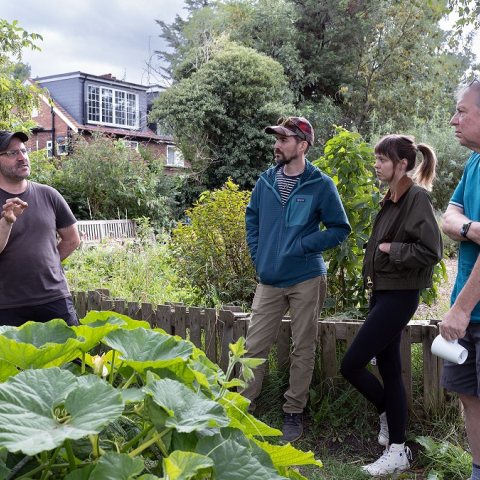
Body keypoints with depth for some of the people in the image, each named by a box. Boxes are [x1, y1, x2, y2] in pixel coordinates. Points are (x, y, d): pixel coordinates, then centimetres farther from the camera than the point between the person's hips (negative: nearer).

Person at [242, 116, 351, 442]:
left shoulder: (321, 185, -6)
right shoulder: (266, 181, 6)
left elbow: (340, 229, -2)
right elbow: (252, 219, 20)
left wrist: (303, 246, -13)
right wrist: (258, 254, 8)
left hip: (307, 280, -3)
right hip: (269, 280, 3)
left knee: (303, 351, 6)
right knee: (255, 347, 4)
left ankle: (294, 412, 21)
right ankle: (244, 406, 18)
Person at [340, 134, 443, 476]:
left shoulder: (417, 198, -14)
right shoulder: (392, 199, 12)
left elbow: (431, 251, -20)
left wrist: (390, 250, -15)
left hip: (399, 296, -9)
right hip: (383, 293, 9)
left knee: (351, 365, -6)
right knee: (389, 369, 12)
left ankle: (392, 427, 17)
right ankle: (397, 450, 23)